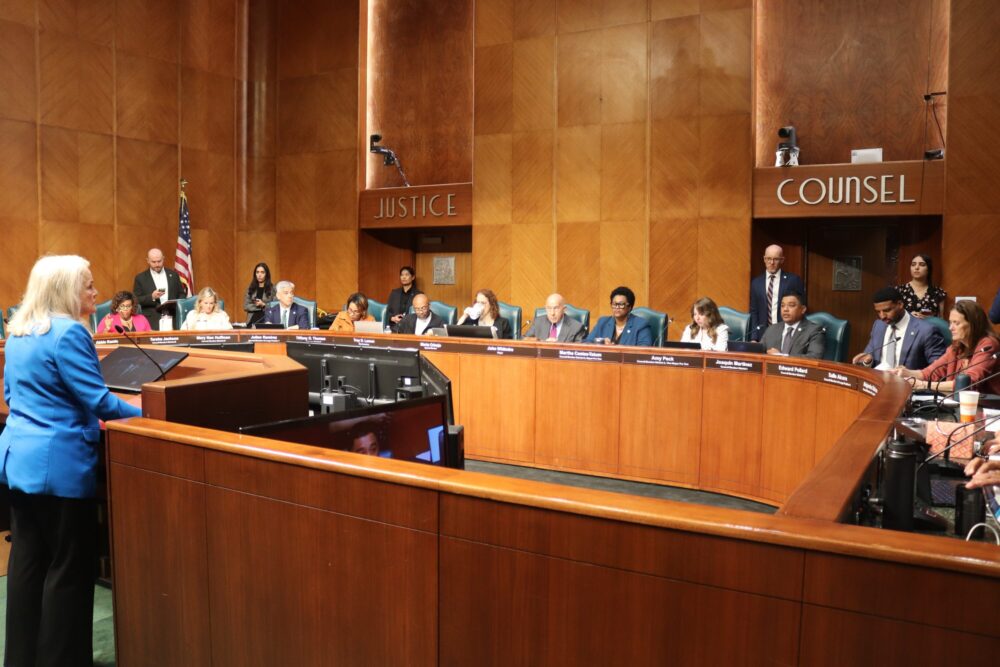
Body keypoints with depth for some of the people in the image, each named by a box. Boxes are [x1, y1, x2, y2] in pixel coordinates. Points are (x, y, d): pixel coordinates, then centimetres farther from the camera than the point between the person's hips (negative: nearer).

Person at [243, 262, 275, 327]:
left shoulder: (272, 288, 2)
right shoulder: (250, 288, 13)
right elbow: (246, 306, 8)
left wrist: (263, 305, -15)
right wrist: (256, 305, -7)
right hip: (252, 320, 3)